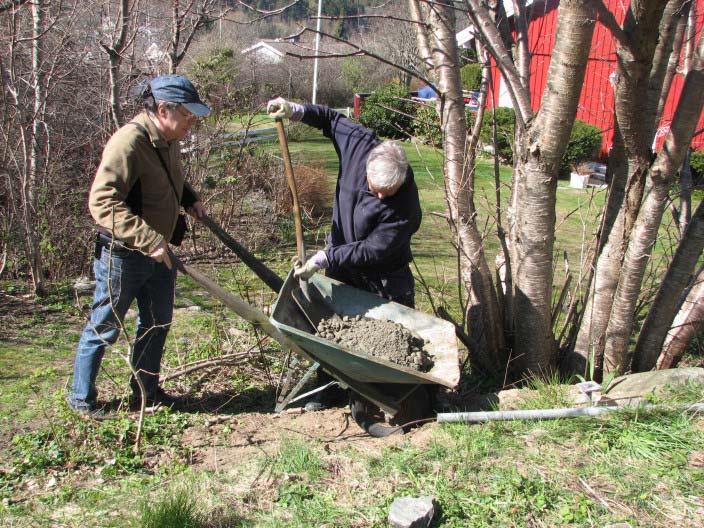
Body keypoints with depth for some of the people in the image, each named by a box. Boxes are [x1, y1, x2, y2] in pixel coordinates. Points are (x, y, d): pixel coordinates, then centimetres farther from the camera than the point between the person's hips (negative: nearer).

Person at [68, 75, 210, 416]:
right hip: (122, 254, -8)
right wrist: (148, 240, -36)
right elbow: (102, 201, -31)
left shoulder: (169, 140, 3)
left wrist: (189, 200, 5)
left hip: (159, 252, 9)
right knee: (104, 328, 6)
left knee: (157, 323, 17)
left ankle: (146, 391, 34)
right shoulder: (129, 141, -25)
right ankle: (81, 397, 25)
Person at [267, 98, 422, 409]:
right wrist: (297, 111, -17)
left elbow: (373, 251, -29)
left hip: (384, 278, -4)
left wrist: (326, 258, -25)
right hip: (342, 263, 5)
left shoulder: (404, 207, -34)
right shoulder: (360, 144, -22)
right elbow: (331, 120, -2)